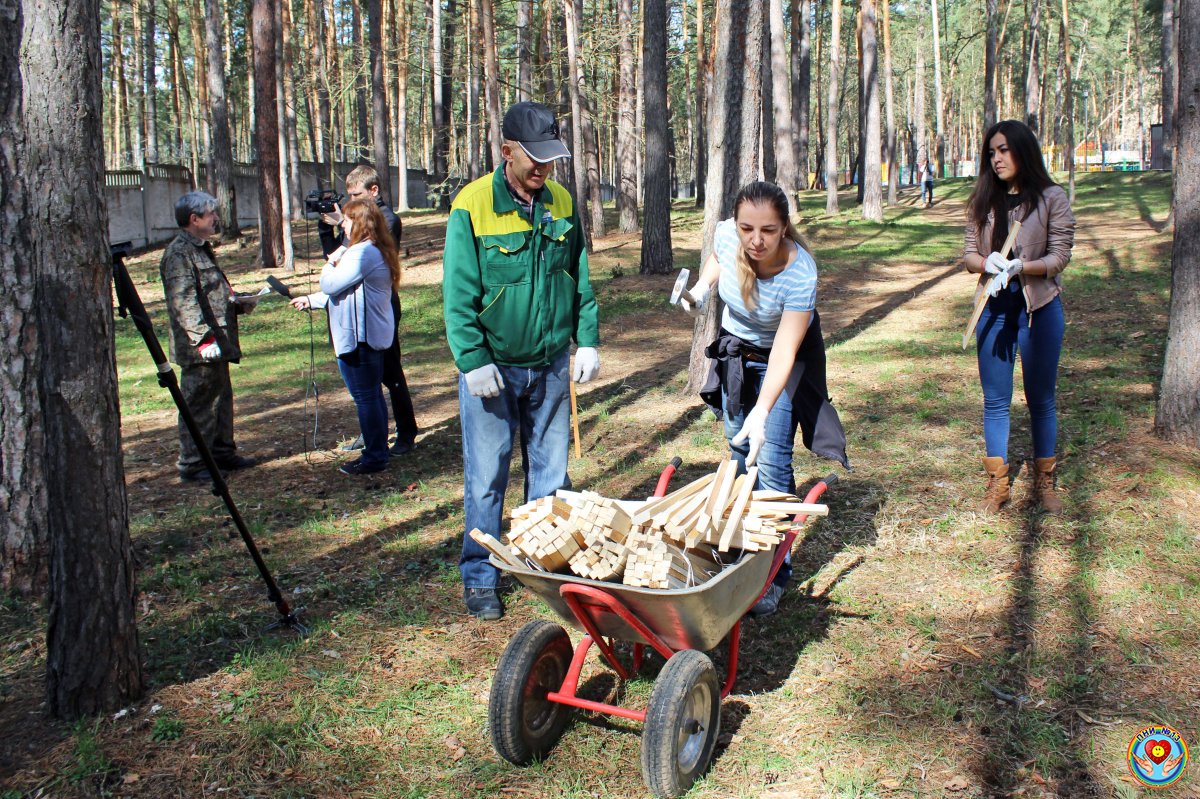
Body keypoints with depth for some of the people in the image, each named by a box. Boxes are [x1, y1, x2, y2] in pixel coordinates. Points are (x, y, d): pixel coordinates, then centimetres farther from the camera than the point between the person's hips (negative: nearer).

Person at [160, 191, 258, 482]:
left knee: (221, 399, 17)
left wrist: (239, 304, 12)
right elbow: (183, 301, -23)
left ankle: (222, 453, 29)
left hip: (217, 344, 10)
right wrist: (203, 337, -28)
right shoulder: (179, 253, -15)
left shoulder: (202, 249, 19)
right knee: (198, 404, -5)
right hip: (198, 349, -10)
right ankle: (191, 465, 2)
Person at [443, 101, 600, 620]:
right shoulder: (472, 206, -11)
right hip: (492, 367, -4)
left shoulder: (562, 203, 4)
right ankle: (479, 578, 18)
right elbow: (458, 295, -11)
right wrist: (473, 361, -16)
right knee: (486, 478, 3)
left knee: (551, 472, 13)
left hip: (550, 363, 4)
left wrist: (587, 341, 5)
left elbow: (580, 280, 11)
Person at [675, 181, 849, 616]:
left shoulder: (800, 273, -36)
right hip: (734, 351, 5)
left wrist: (762, 413, -48)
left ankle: (774, 573, -1)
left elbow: (783, 353, -37)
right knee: (741, 453, 13)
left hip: (783, 361, -5)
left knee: (771, 465, -13)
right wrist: (702, 286, -14)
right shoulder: (725, 235, -24)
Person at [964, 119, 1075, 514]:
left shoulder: (1052, 198, -4)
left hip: (1039, 307, -3)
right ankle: (997, 483, 18)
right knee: (995, 400, 8)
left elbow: (1060, 256, -8)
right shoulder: (983, 201, 6)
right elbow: (968, 253, 5)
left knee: (1041, 398, 8)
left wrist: (1019, 267, -25)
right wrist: (988, 263, -18)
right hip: (994, 307, 3)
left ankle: (1044, 482, 21)